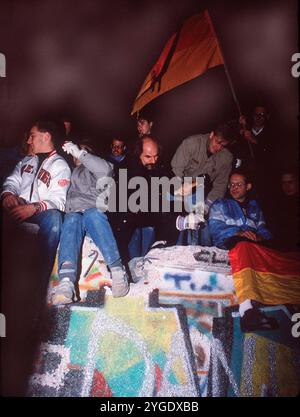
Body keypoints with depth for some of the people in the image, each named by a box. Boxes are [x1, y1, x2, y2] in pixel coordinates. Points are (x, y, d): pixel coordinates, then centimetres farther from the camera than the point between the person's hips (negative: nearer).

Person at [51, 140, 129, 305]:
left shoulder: (93, 171, 25)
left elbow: (105, 170, 0)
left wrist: (80, 152, -1)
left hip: (94, 210, -1)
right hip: (72, 213, 1)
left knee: (92, 215, -38)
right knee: (72, 220, -35)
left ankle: (117, 271, -47)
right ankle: (66, 284, -56)